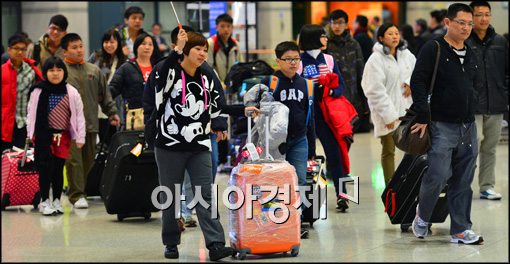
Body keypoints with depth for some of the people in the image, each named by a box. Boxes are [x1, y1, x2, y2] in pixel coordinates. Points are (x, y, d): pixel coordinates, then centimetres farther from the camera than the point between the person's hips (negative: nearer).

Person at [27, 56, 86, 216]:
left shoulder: (72, 93, 0)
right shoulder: (38, 92, -1)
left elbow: (79, 115, 2)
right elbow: (31, 113, 4)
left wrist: (80, 137, -1)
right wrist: (31, 134, 1)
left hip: (62, 137, 1)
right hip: (43, 136, -1)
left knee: (58, 169, 8)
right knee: (45, 169, -3)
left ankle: (56, 201, 19)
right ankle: (45, 201, 5)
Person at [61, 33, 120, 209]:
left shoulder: (94, 70, 15)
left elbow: (104, 95, 20)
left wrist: (112, 113, 13)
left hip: (90, 123, 5)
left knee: (88, 160, 9)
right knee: (74, 159, -9)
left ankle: (80, 191, 22)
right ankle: (77, 195, -8)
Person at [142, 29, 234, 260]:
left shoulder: (206, 78, 11)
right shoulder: (170, 73, -7)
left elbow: (216, 106, 25)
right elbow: (161, 75, -32)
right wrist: (177, 50, -36)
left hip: (199, 147, 4)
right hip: (170, 145, -3)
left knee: (206, 196, -5)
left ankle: (215, 245, -11)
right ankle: (171, 244, 19)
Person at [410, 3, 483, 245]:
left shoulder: (470, 53, 15)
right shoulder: (433, 49, -6)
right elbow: (418, 82, -12)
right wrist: (423, 118, -16)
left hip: (468, 126, 6)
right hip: (442, 125, -6)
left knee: (463, 181, 6)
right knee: (437, 175, -13)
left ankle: (461, 230, 12)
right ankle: (422, 216, 12)